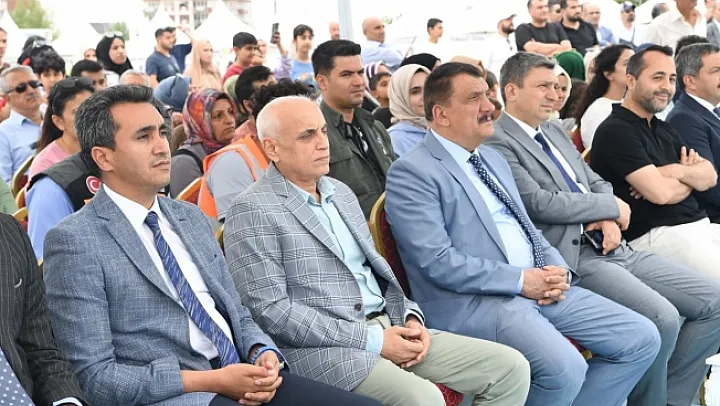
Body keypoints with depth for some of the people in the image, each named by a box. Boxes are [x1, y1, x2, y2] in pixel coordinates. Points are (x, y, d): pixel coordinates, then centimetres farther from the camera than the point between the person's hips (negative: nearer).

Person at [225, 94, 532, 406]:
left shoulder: (341, 193, 18)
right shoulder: (252, 211, -8)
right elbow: (271, 310, -15)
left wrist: (410, 317, 2)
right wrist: (371, 340, -17)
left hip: (389, 328, 8)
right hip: (322, 347, -8)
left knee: (511, 368, -2)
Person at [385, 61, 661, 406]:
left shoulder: (494, 158, 21)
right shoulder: (412, 172, -8)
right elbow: (436, 262, -17)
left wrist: (559, 271, 1)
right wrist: (520, 280, -16)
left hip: (537, 287, 9)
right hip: (472, 301, -8)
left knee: (642, 339, -1)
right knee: (565, 368, -31)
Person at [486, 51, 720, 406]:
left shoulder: (554, 131, 20)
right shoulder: (497, 143, -8)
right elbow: (540, 203, -17)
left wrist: (609, 220, -1)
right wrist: (612, 207, -6)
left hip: (611, 248, 9)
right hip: (573, 259, -9)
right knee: (662, 318, -27)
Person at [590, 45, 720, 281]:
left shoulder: (665, 130, 20)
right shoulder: (616, 131, -9)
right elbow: (661, 193, -18)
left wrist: (678, 172, -9)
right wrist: (690, 177, 3)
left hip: (700, 224, 9)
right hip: (655, 235, -9)